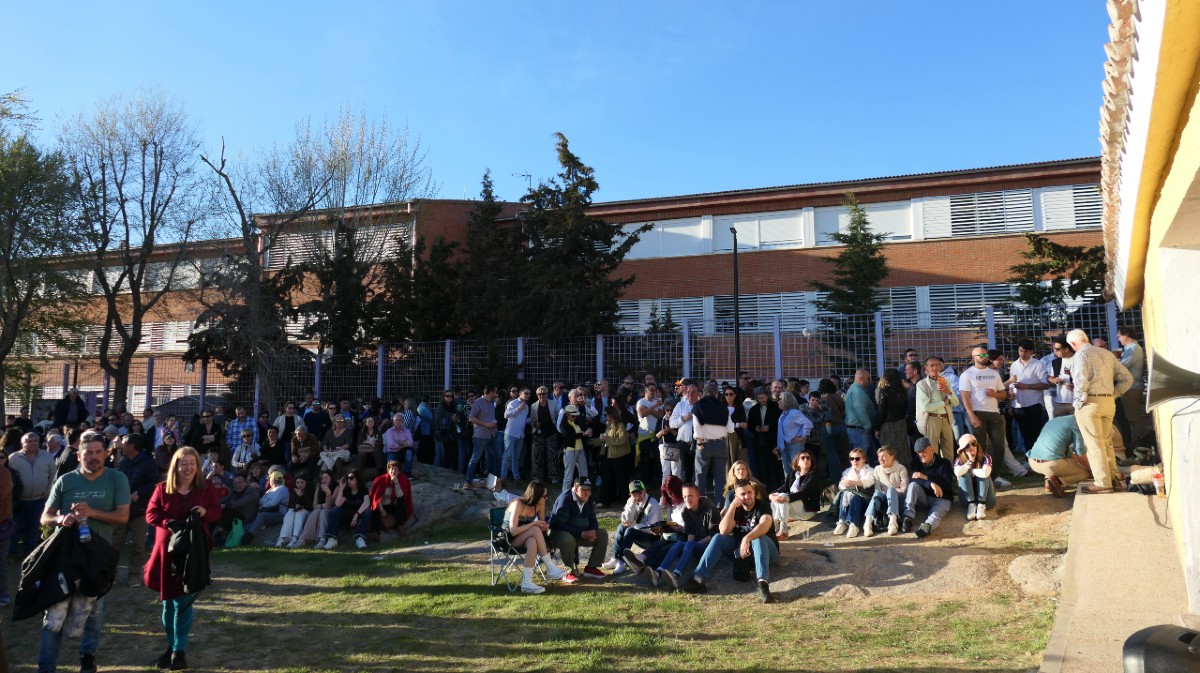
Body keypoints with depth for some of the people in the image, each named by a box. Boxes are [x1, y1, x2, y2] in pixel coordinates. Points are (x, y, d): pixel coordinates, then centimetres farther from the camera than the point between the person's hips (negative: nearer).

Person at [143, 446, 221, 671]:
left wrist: (205, 512, -18)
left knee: (183, 601, -2)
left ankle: (180, 650, 8)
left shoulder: (206, 490, 1)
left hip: (193, 551, -1)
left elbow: (217, 512, 4)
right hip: (166, 550, 2)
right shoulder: (162, 489, 2)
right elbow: (150, 514, 0)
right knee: (167, 601, 10)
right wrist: (168, 523, -18)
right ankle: (170, 645, 28)